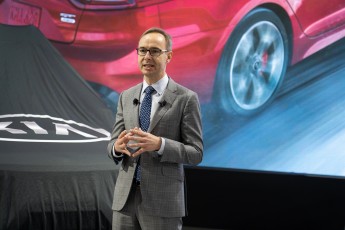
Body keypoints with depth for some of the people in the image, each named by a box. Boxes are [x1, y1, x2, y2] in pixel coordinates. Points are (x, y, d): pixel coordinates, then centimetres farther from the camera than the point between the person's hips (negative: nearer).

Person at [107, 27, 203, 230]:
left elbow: (195, 153, -7)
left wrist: (159, 144, -23)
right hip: (126, 197, 5)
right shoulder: (126, 97, 12)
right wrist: (118, 146, -14)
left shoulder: (186, 98, -4)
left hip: (163, 200, -4)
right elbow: (113, 145, 11)